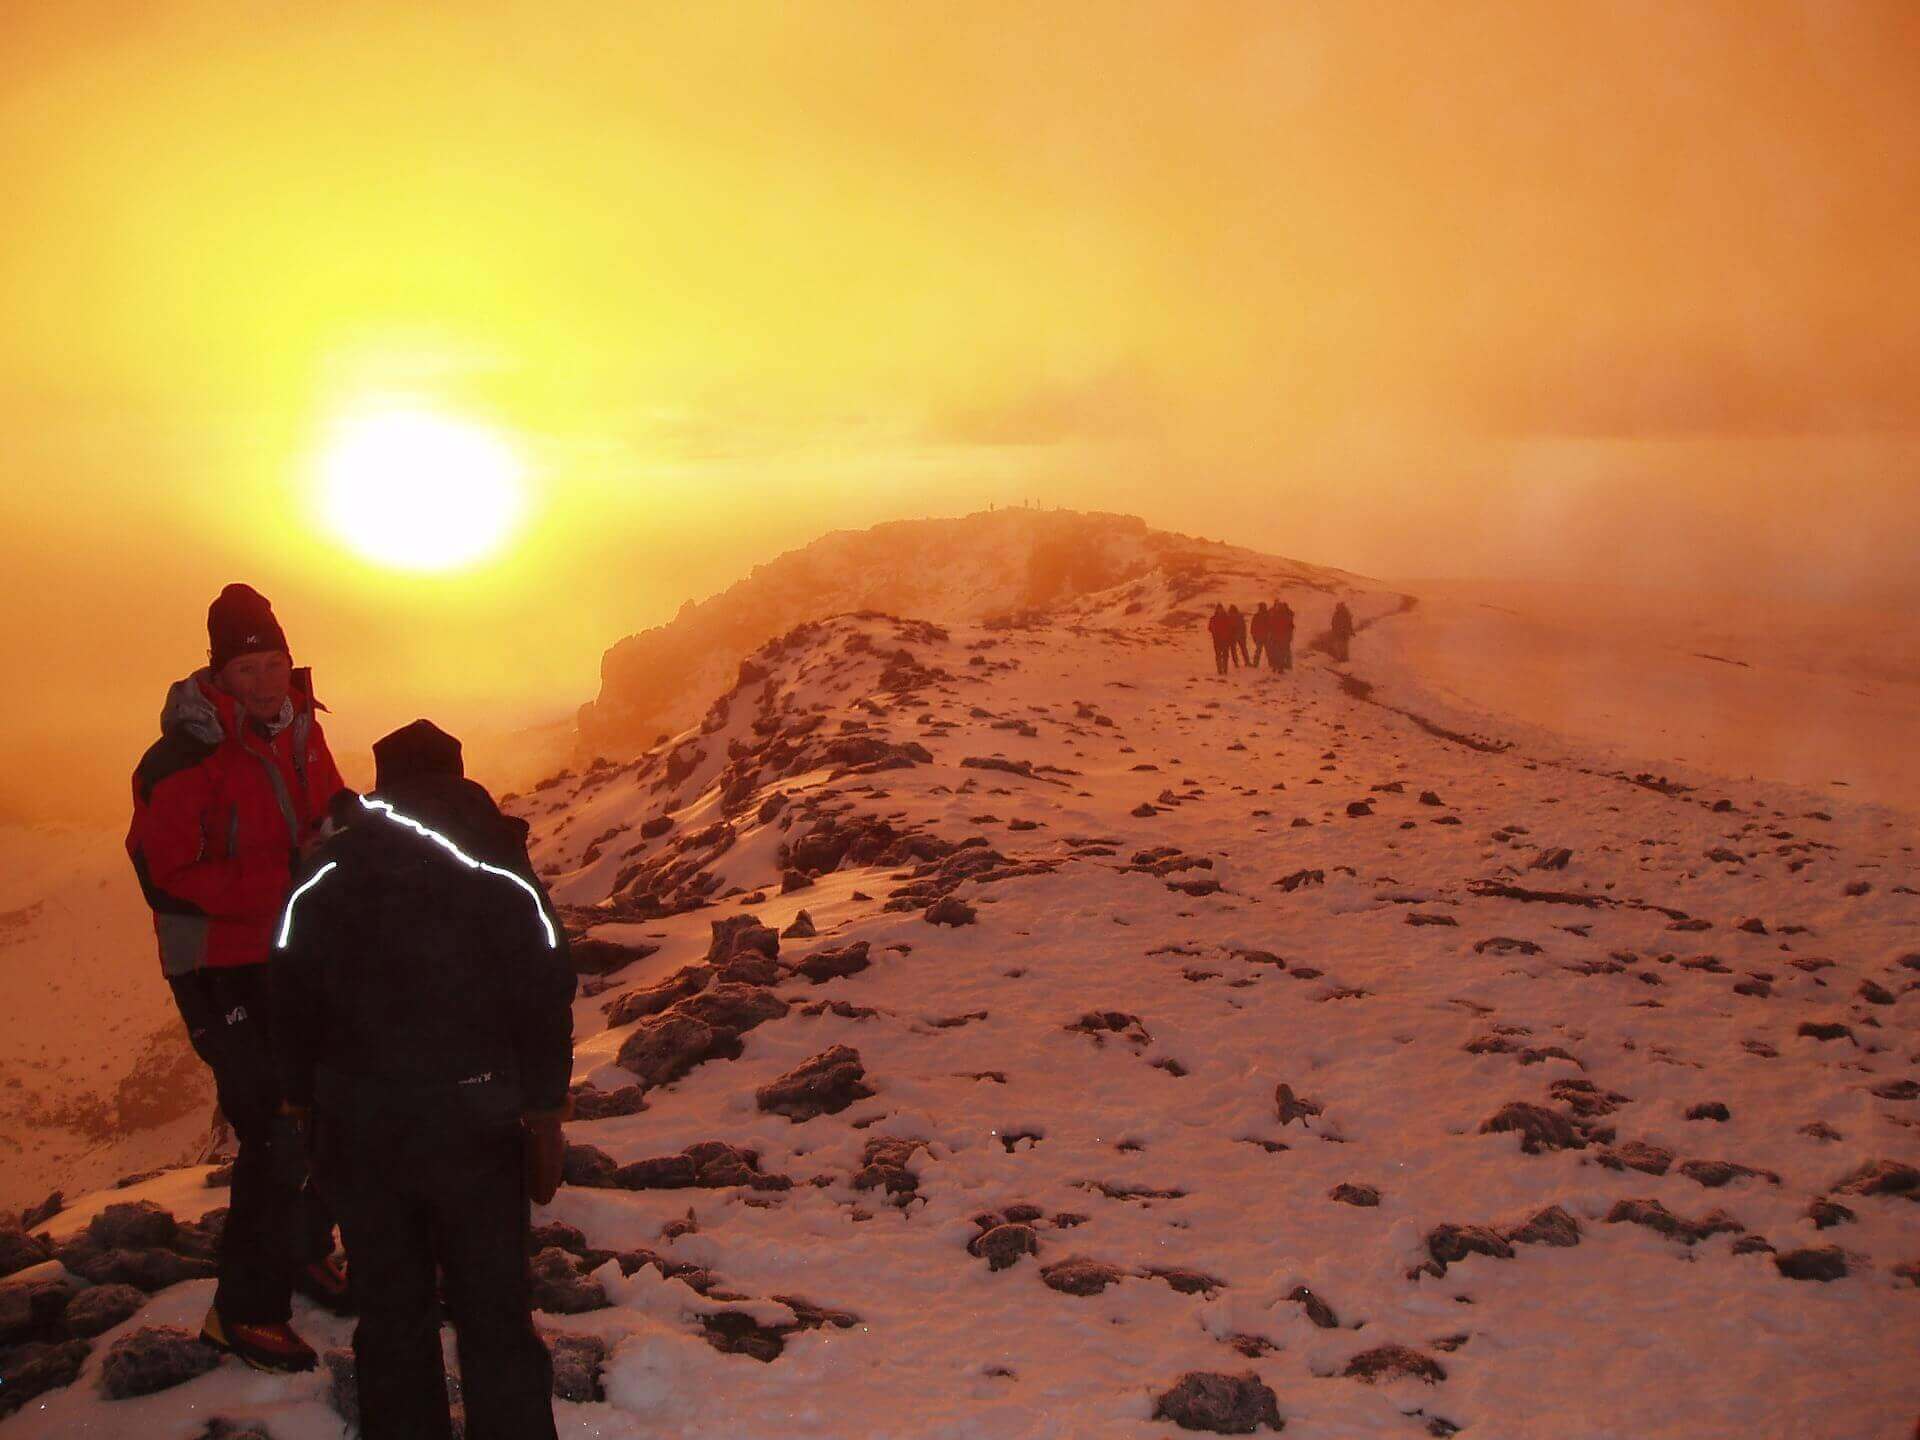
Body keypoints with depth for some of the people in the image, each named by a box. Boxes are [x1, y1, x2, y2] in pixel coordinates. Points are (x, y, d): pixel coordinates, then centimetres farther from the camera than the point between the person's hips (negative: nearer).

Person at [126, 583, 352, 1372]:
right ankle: (244, 1309, 6)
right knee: (277, 1135, -10)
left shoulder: (298, 731, 3)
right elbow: (167, 876, -22)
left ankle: (306, 1251, 41)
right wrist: (287, 877, -26)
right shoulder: (184, 760, -20)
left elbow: (329, 810, 16)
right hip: (222, 973, -8)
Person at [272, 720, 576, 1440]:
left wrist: (307, 1106, 16)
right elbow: (543, 994, -6)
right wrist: (545, 1115, 0)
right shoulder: (496, 863, -2)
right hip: (470, 1118, -2)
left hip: (356, 1123, 3)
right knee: (494, 1314, 5)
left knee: (390, 1313, 14)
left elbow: (293, 1002, 8)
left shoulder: (323, 874, 6)